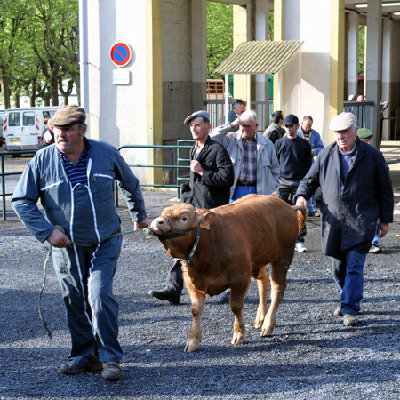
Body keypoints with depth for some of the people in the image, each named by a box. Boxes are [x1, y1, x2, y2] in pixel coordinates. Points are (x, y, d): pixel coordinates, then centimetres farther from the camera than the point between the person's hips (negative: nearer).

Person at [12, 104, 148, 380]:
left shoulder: (106, 154, -3)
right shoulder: (42, 160, -6)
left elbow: (131, 184, 15)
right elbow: (22, 201, -2)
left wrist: (139, 215, 27)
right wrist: (47, 231, -12)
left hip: (105, 243, -1)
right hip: (66, 246, 2)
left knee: (100, 296, -12)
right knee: (75, 301, 8)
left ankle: (110, 357, 2)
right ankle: (84, 356, 22)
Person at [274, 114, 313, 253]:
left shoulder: (305, 144, 9)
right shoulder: (279, 143, 8)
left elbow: (308, 165, 12)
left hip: (299, 183, 0)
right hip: (283, 182, 0)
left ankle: (299, 241, 5)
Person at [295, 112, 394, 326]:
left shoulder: (372, 156, -1)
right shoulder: (325, 155, 6)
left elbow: (385, 190, 5)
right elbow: (310, 179, 16)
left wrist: (385, 220, 6)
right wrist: (302, 195, -5)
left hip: (360, 222, -3)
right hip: (333, 222, 4)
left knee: (354, 265, -9)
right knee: (339, 266, 10)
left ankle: (350, 309, -5)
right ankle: (350, 300, 29)